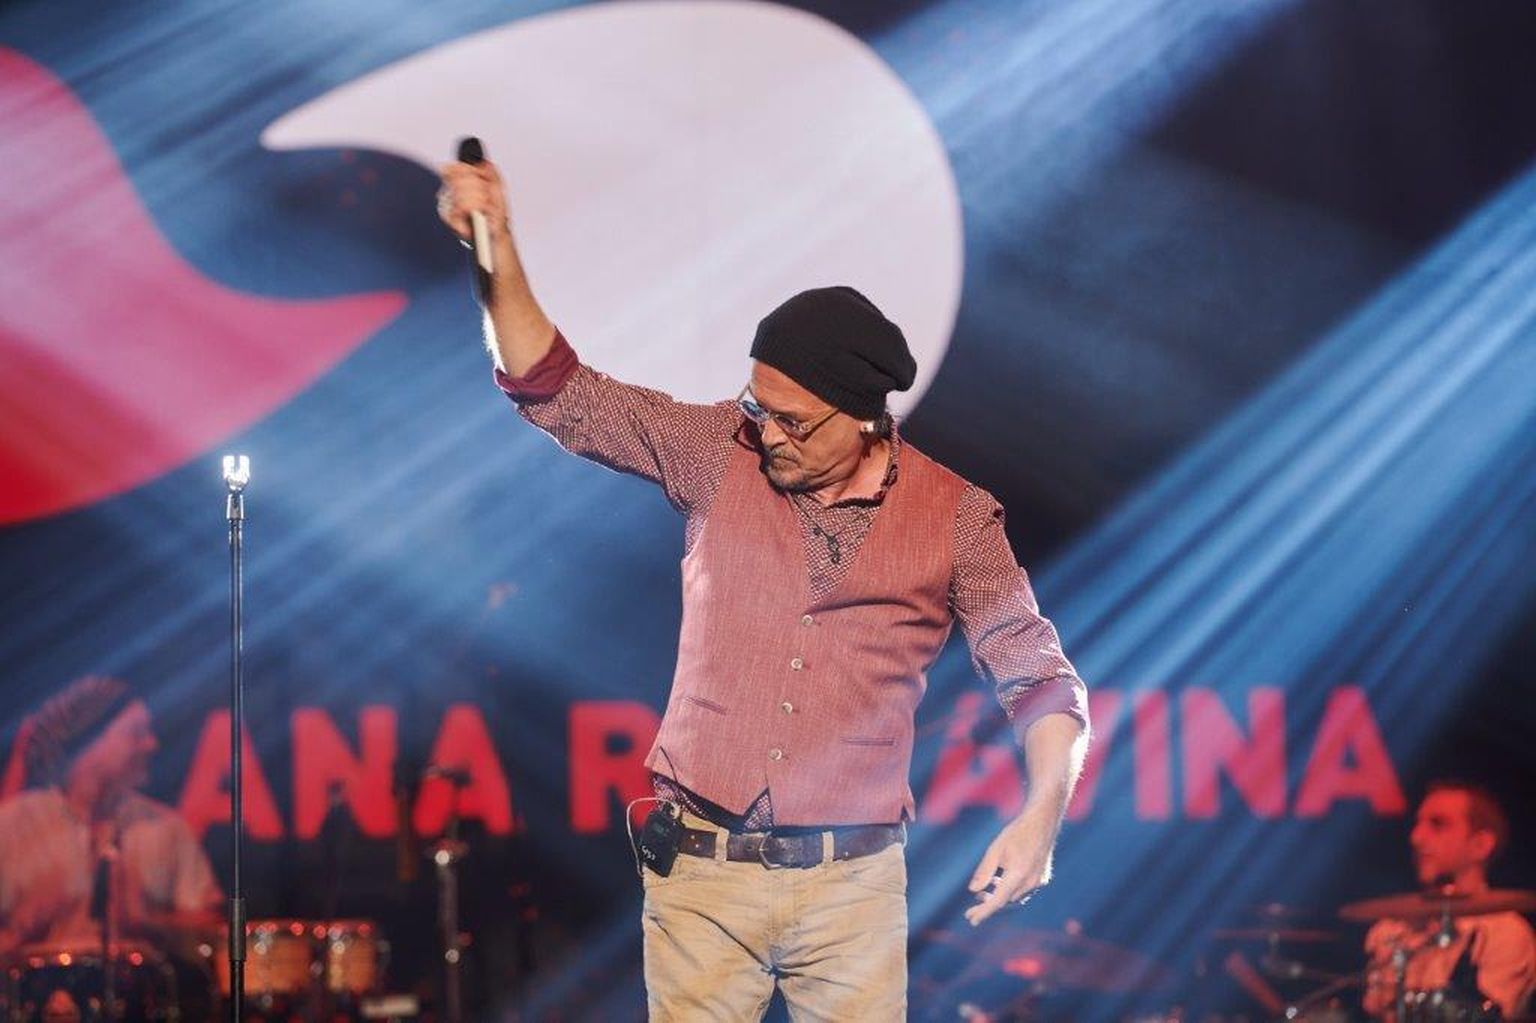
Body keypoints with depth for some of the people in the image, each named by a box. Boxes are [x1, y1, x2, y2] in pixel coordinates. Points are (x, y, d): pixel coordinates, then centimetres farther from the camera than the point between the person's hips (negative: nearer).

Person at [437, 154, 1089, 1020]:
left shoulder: (955, 519, -2)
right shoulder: (719, 454, 2)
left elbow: (1038, 676, 1)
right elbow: (561, 393, 4)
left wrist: (1043, 812, -15)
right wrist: (499, 253, -9)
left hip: (854, 880, -1)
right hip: (702, 862, 1)